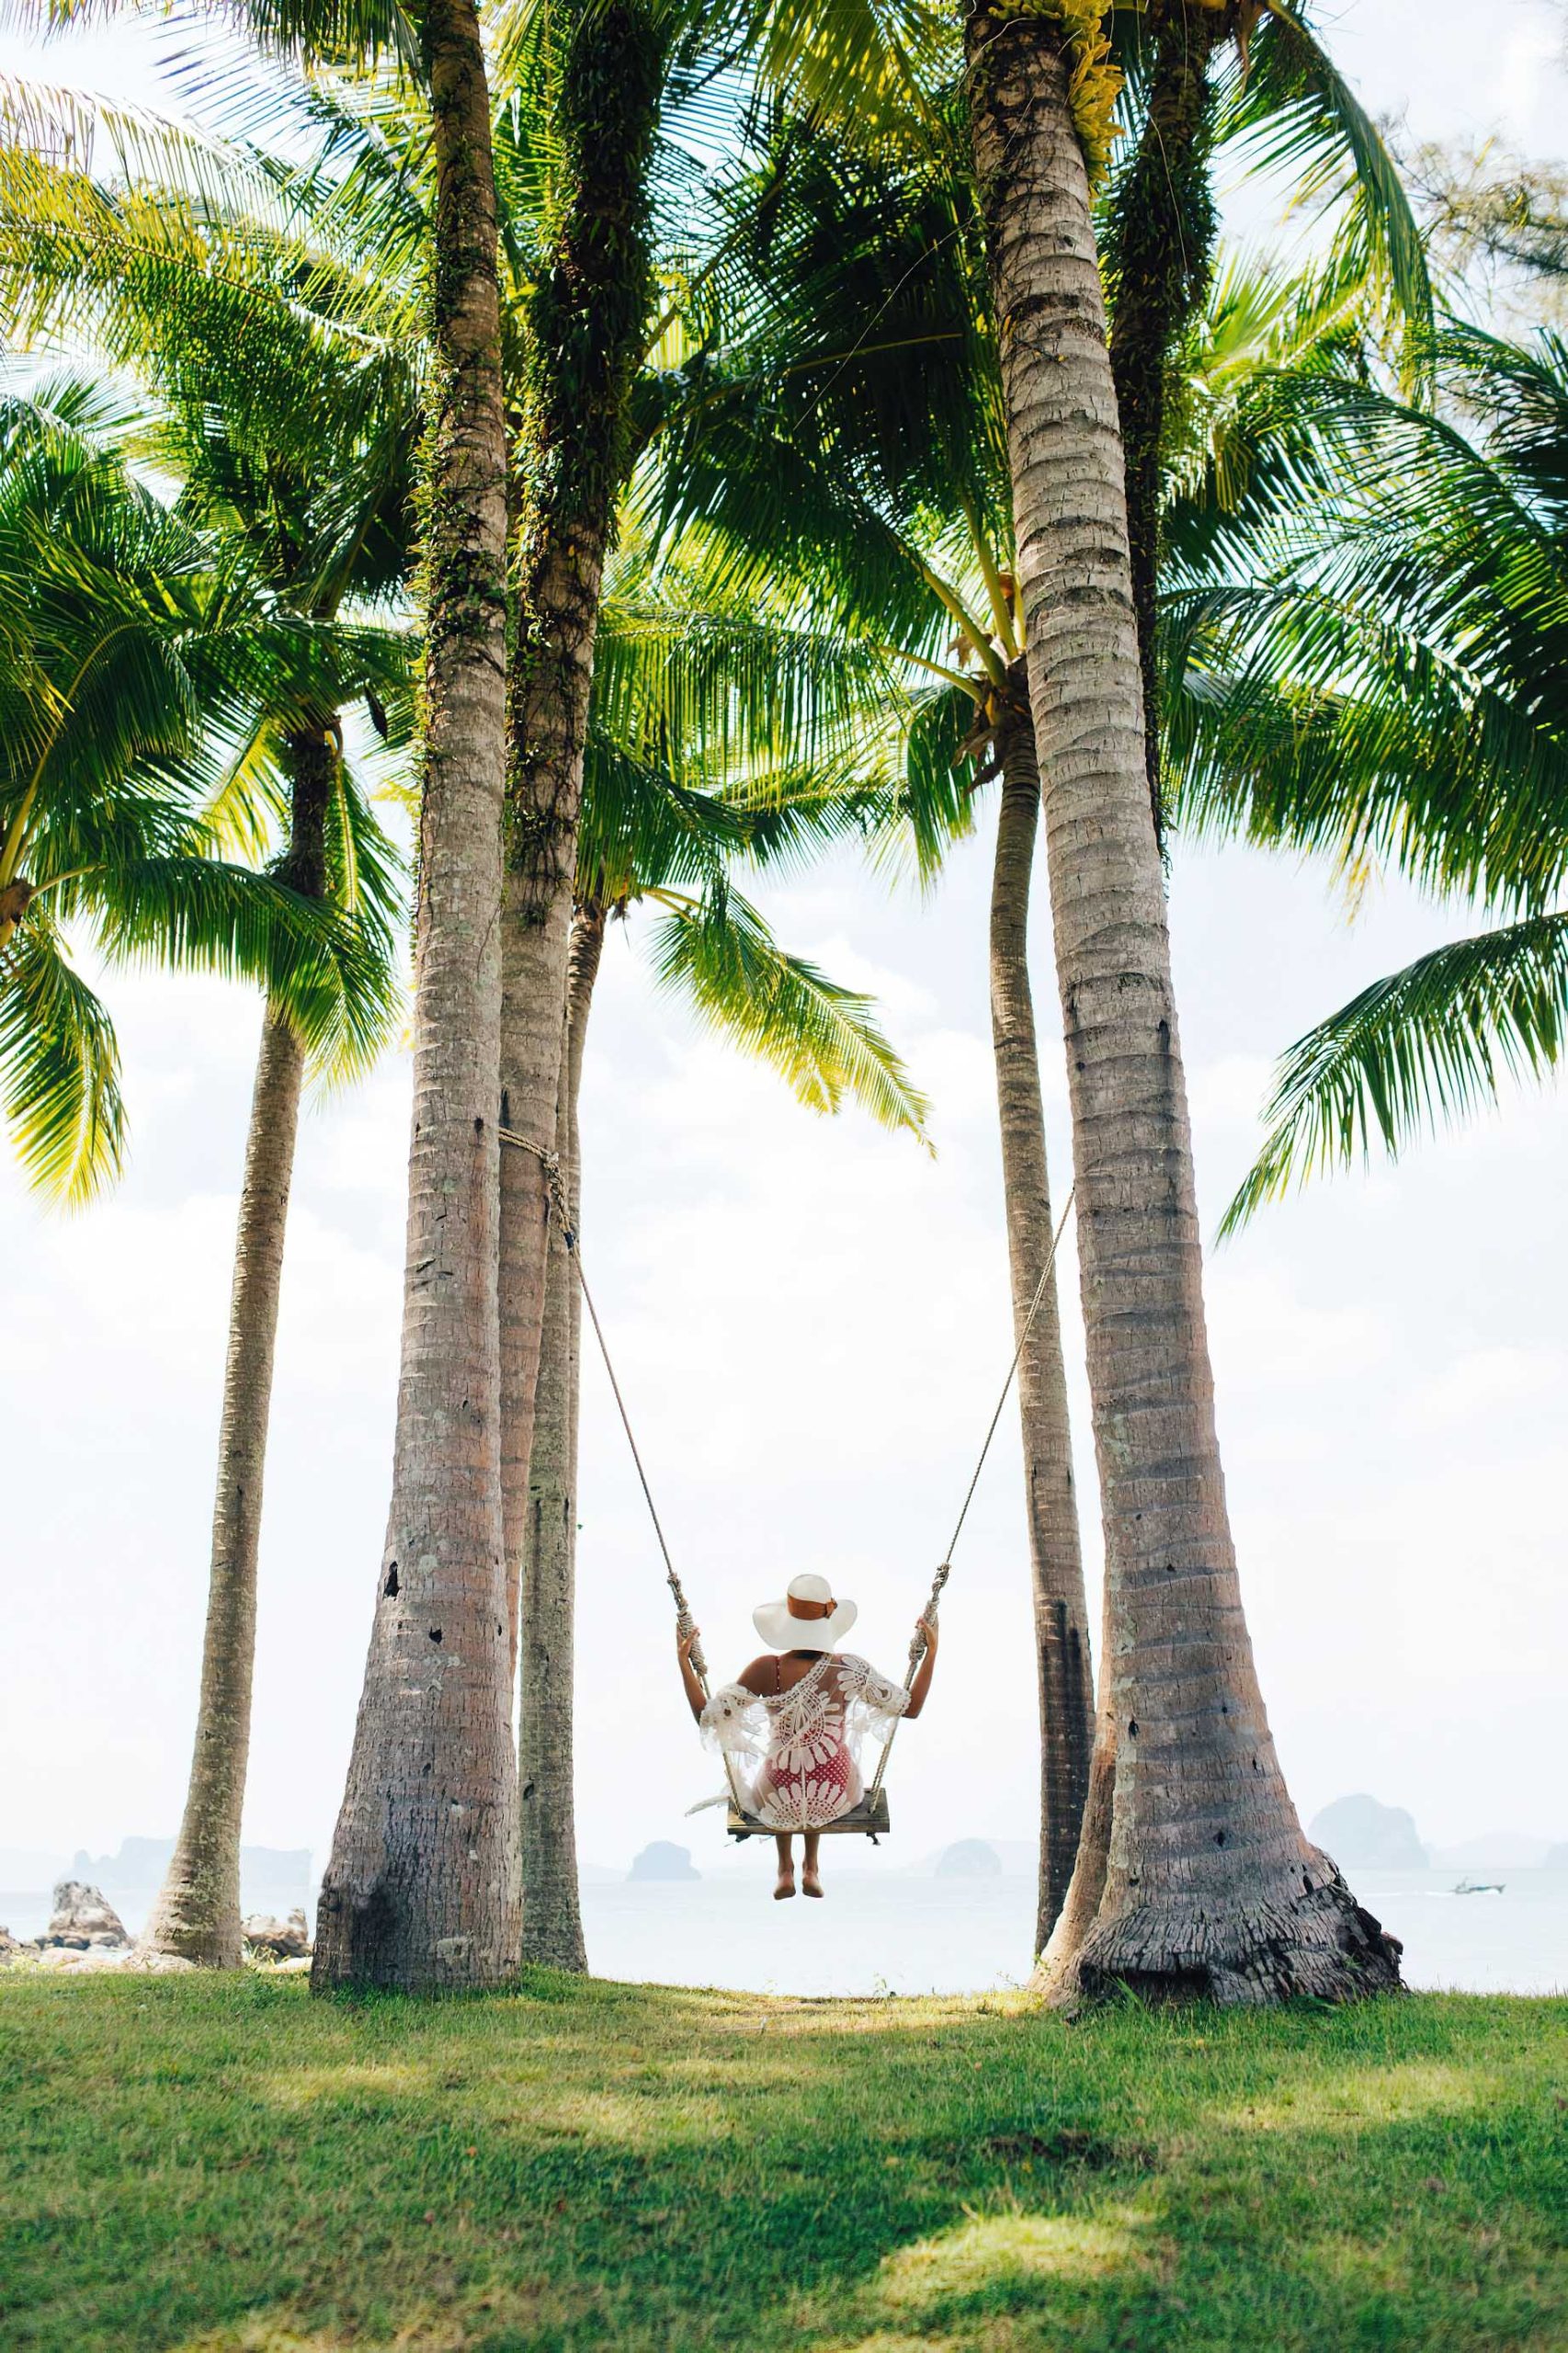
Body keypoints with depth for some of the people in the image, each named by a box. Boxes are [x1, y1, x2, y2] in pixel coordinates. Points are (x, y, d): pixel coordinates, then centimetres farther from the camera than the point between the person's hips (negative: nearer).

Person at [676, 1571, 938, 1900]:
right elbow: (912, 1707, -7)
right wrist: (931, 1651, -1)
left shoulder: (768, 1670, -21)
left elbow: (706, 1716, -15)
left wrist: (683, 1660, -8)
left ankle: (785, 1869, 41)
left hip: (779, 1803, -1)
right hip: (835, 1799, 1)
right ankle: (811, 1868, 42)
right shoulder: (850, 1669, -19)